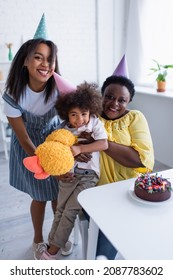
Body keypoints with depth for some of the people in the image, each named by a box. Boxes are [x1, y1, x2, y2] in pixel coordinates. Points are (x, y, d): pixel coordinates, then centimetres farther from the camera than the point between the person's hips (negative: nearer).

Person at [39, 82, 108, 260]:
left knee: (70, 211, -3)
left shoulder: (95, 123, -7)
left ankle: (52, 250, 12)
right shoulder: (64, 128, 1)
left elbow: (104, 144, -17)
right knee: (60, 210, 10)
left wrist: (79, 148, -24)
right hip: (68, 174, 3)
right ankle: (52, 243, 28)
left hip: (88, 176, -3)